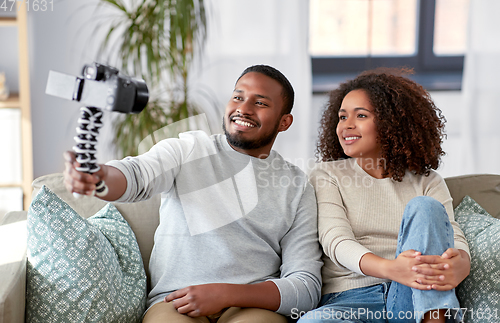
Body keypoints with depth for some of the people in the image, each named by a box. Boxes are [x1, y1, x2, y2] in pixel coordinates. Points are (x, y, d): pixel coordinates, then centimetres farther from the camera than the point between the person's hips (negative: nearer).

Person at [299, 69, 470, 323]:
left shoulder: (427, 181, 17)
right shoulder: (326, 175, 13)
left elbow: (454, 238, 1)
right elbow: (335, 241, -5)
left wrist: (458, 265, -27)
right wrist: (390, 268, -27)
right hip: (348, 299, -1)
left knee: (425, 207, -22)